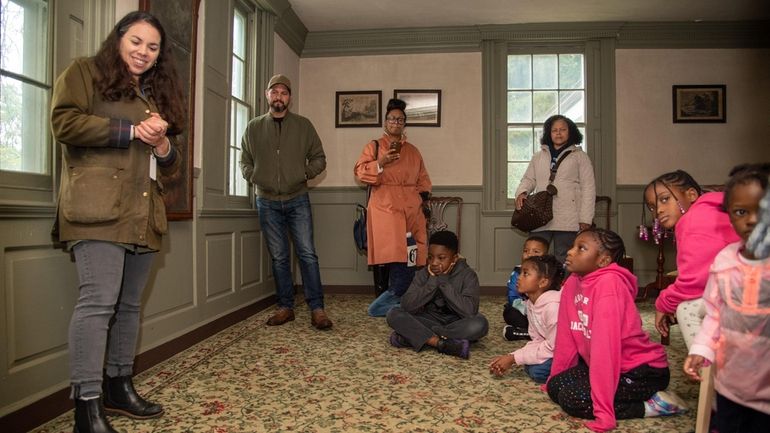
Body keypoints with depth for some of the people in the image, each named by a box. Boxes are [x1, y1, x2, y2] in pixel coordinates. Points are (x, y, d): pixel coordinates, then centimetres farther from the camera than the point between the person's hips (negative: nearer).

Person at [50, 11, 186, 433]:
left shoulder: (157, 92, 26)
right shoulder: (84, 72, 8)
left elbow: (171, 164, 24)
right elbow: (64, 123, -9)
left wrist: (162, 145, 1)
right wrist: (131, 131, -10)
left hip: (143, 213, 7)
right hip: (98, 208, -7)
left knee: (130, 303, 10)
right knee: (99, 300, -13)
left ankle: (118, 386, 22)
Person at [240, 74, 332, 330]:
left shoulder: (303, 125, 5)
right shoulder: (254, 127, 8)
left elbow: (319, 158, 9)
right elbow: (245, 161, 15)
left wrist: (305, 173, -5)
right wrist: (255, 178, -1)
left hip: (297, 200, -1)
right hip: (267, 202, 2)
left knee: (307, 254, -6)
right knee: (279, 258, 7)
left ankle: (317, 309, -1)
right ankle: (285, 308, 16)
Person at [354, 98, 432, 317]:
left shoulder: (412, 151, 20)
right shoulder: (373, 146, 9)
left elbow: (423, 178, 24)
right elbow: (360, 171, -1)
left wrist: (422, 196, 8)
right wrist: (380, 163, -15)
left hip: (410, 210, 4)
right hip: (384, 209, -4)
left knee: (406, 256, -4)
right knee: (386, 254, -11)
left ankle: (391, 300, 4)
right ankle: (384, 298, 0)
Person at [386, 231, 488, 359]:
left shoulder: (467, 275, -13)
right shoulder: (423, 274, -6)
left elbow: (469, 311, -27)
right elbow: (407, 306, -18)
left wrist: (443, 281, -24)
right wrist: (433, 281, -23)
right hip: (431, 321, 2)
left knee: (479, 323, -35)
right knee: (394, 314, -20)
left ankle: (412, 336, -26)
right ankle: (443, 344, -33)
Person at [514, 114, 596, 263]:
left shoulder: (580, 156, 7)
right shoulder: (538, 157, 18)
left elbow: (588, 188, 2)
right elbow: (528, 179, 18)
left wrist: (585, 219, -7)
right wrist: (522, 193, -6)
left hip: (568, 221, -3)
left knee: (564, 262, 1)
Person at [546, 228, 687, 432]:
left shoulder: (609, 283, -27)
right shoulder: (573, 282, -2)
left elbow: (605, 345, -31)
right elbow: (566, 336, 4)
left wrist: (604, 413, -32)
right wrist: (555, 379, 10)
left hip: (643, 370, -8)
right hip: (610, 367, 8)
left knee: (572, 398, -20)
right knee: (556, 387, -1)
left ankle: (651, 406, -7)